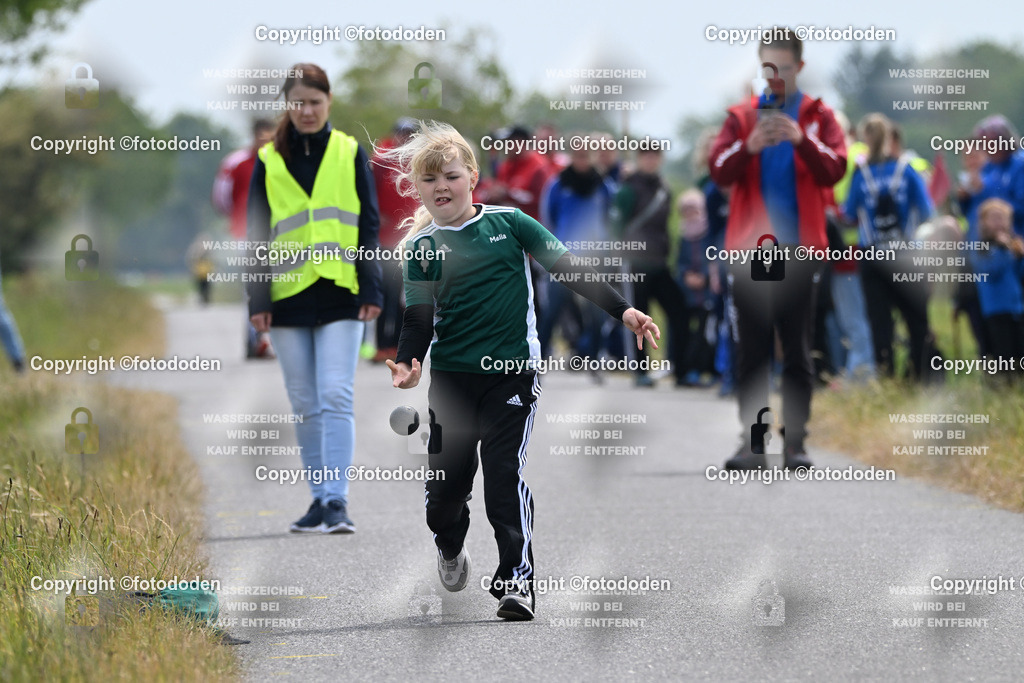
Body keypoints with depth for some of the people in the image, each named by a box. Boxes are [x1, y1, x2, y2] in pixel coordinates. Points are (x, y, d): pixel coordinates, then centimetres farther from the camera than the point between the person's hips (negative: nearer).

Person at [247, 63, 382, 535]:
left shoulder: (350, 154, 5)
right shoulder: (269, 160, 7)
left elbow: (369, 225, 6)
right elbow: (257, 233, 9)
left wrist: (371, 290, -2)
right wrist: (258, 298, 2)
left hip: (340, 295, -2)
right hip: (289, 296, 2)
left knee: (336, 397, -12)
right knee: (305, 405, 7)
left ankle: (336, 500, -14)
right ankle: (320, 499, 15)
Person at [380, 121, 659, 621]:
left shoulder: (508, 223, 3)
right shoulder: (423, 247, 5)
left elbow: (569, 269, 4)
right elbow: (418, 318, 1)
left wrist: (623, 311, -2)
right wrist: (406, 364, -19)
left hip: (511, 371, -2)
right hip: (451, 375, 2)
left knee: (505, 475, -13)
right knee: (446, 478, 7)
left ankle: (517, 580, -7)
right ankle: (450, 547, 39)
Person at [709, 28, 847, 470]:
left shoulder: (818, 117, 8)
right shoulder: (742, 117, 9)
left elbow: (835, 169, -7)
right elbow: (719, 171, -4)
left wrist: (801, 139, -24)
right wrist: (750, 145, -23)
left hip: (800, 248, 0)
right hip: (750, 249, 0)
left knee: (798, 351, 1)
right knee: (751, 350, -1)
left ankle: (796, 441, 3)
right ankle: (751, 441, -2)